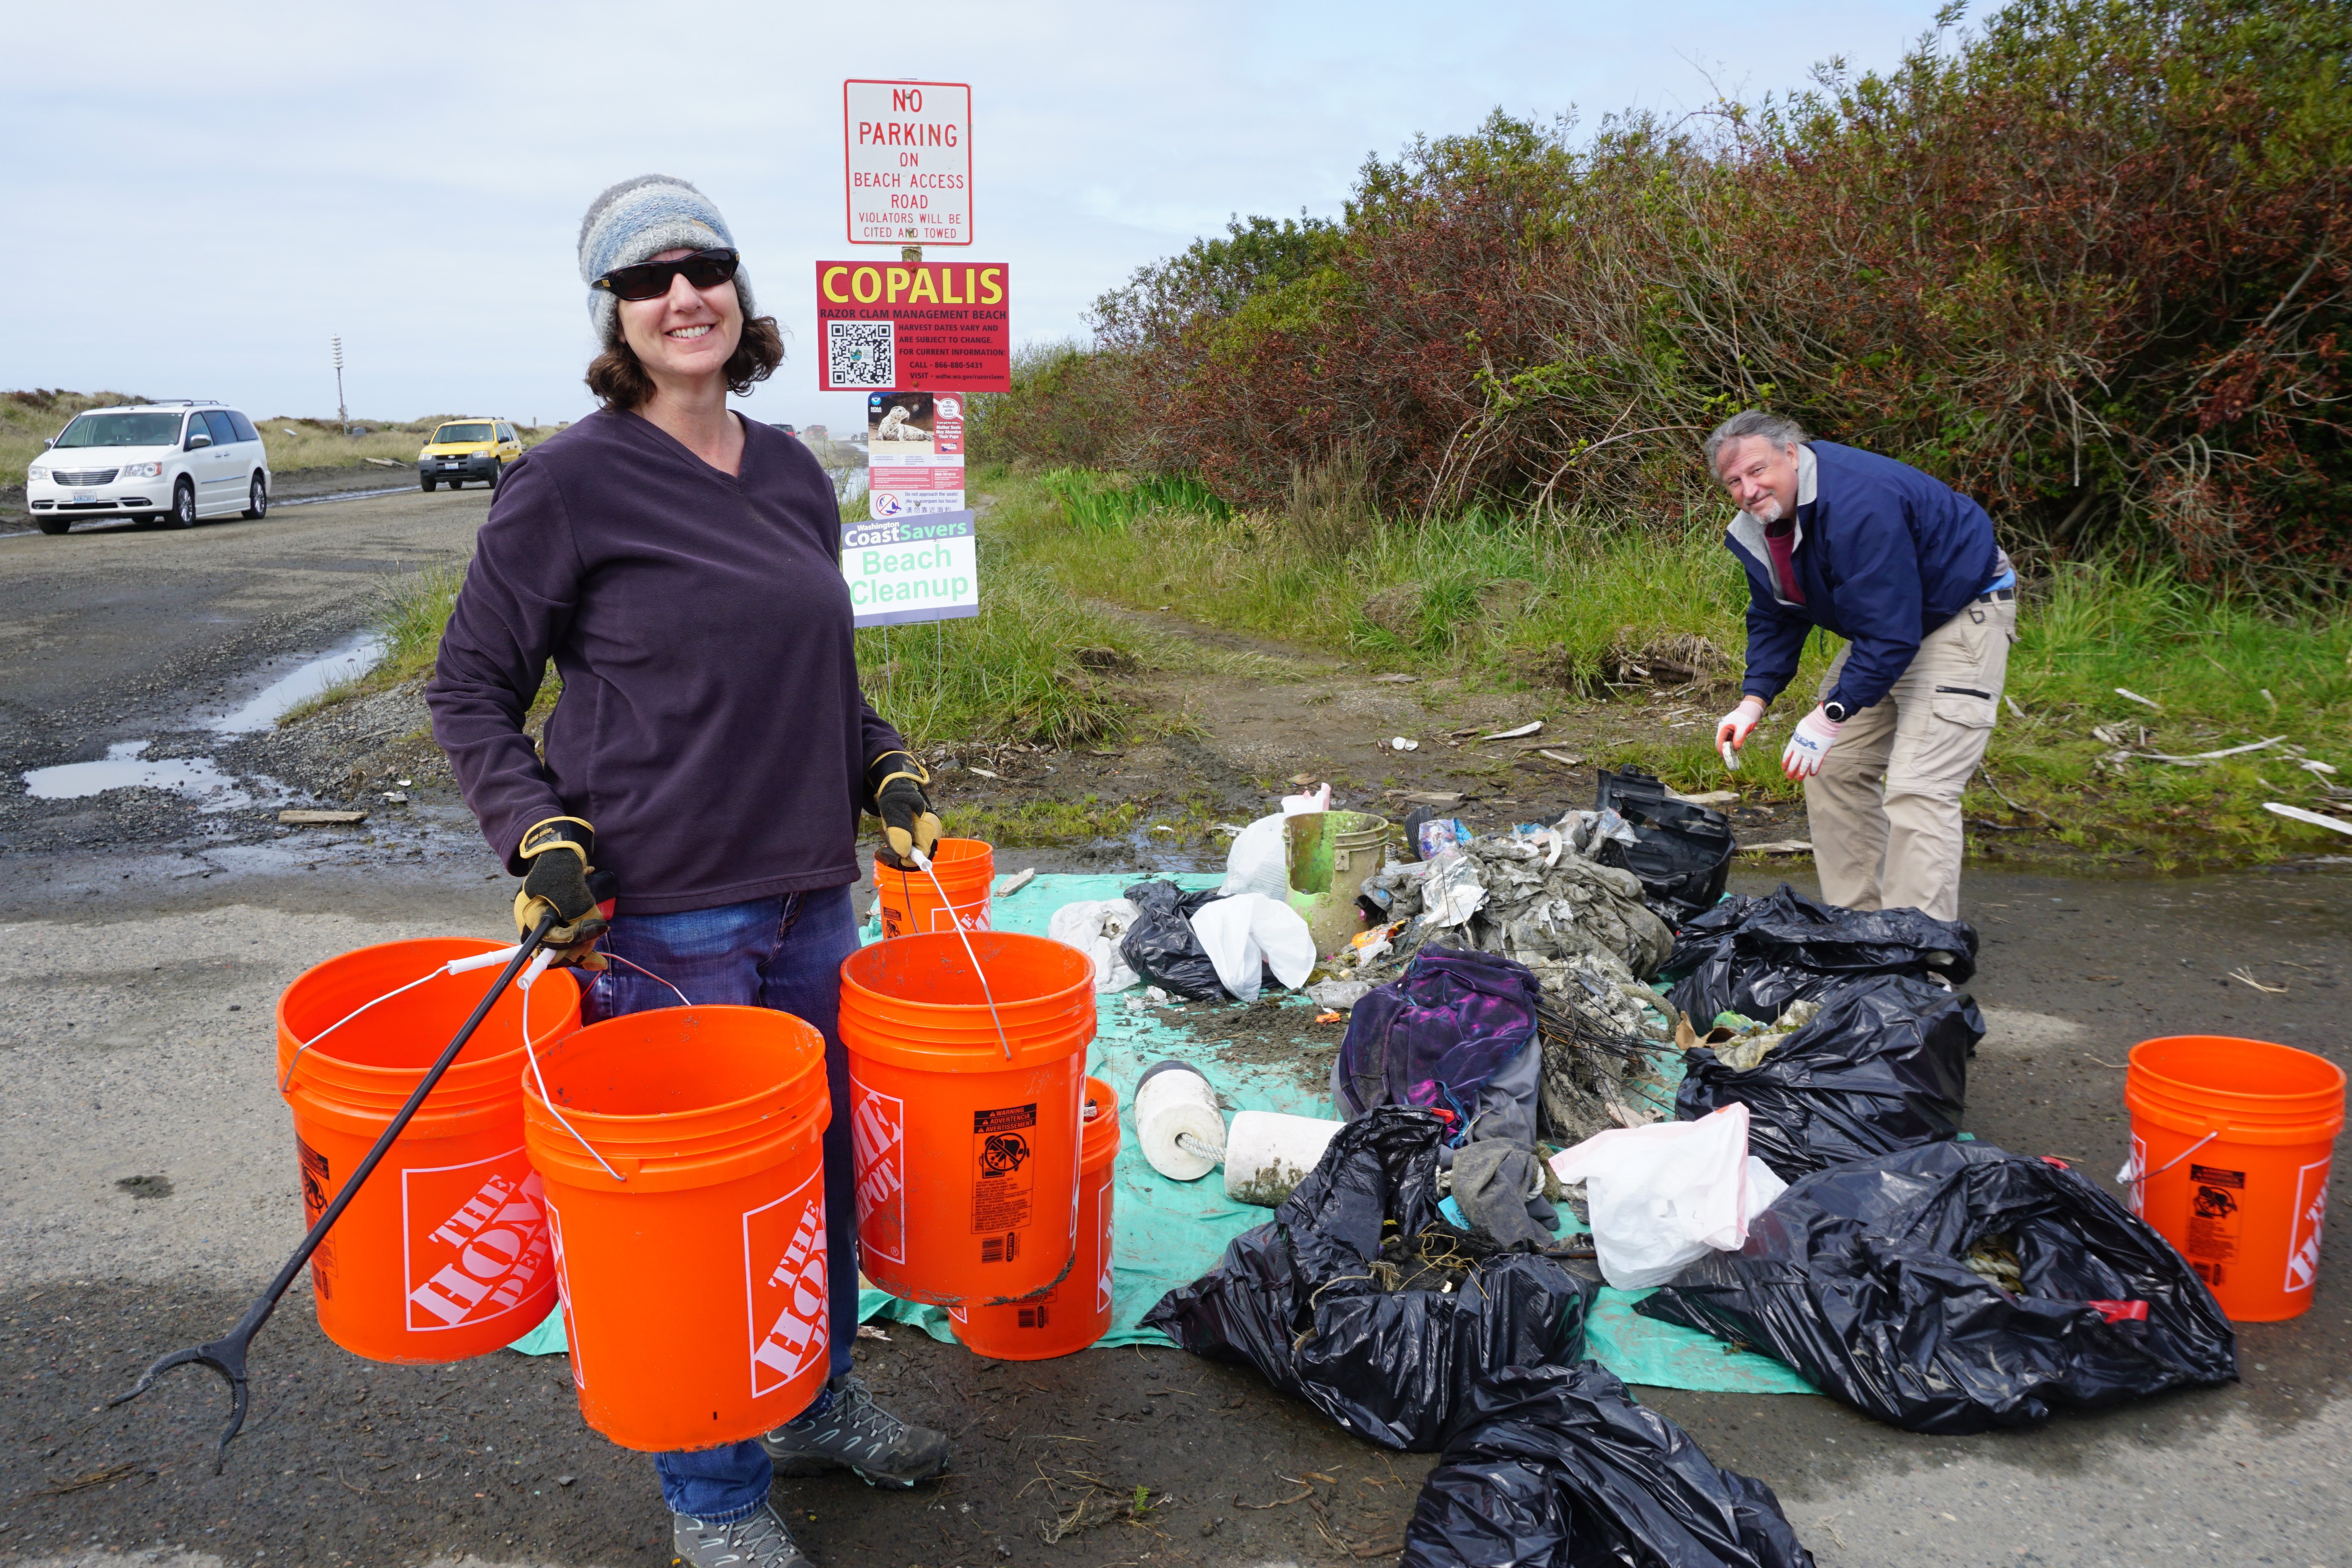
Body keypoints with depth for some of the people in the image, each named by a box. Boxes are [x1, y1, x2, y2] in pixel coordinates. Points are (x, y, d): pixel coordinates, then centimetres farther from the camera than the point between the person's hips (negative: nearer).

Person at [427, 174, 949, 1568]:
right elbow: (471, 690, -4)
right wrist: (540, 837, -16)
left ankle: (820, 1403, 41)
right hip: (658, 922, -6)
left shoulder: (796, 475, 8)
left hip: (813, 894, 6)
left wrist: (887, 772, 8)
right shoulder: (571, 482, -10)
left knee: (823, 1156, 18)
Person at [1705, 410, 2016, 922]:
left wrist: (1831, 715, -31)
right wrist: (1754, 700, -5)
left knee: (1918, 788, -18)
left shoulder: (1858, 505, -33)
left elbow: (1891, 633, -33)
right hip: (1882, 624, 9)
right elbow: (1774, 619, 8)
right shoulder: (1755, 527, -4)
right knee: (1832, 768, 8)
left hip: (1962, 616, -9)